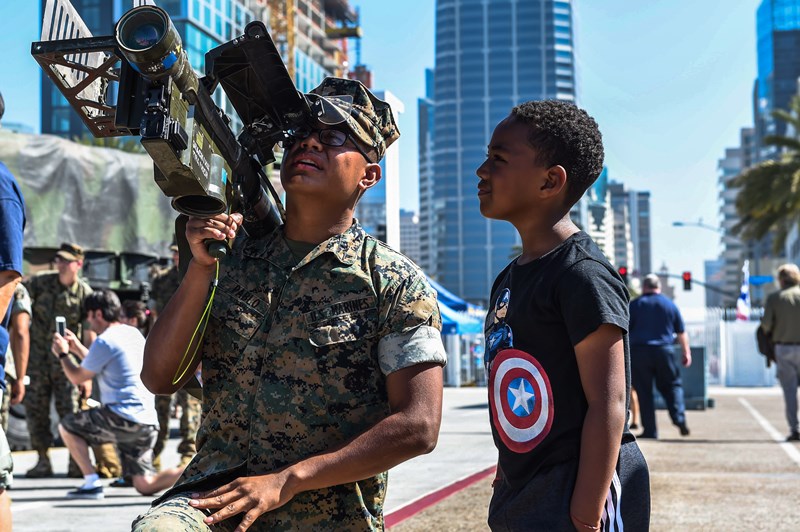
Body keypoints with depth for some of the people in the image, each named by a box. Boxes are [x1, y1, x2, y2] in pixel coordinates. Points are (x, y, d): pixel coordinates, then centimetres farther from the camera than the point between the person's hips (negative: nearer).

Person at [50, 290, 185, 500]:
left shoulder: (105, 341, -9)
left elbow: (78, 378, 1)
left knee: (67, 426, 11)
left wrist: (62, 354, 17)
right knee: (145, 485, 8)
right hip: (147, 421, 8)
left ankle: (92, 484, 2)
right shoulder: (134, 334, 18)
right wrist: (77, 348, 34)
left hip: (122, 418, -8)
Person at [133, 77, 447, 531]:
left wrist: (286, 482, -15)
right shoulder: (232, 257, 7)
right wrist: (200, 269, -10)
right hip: (215, 496, 0)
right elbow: (160, 377, 2)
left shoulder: (397, 284, -3)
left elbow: (418, 427, -11)